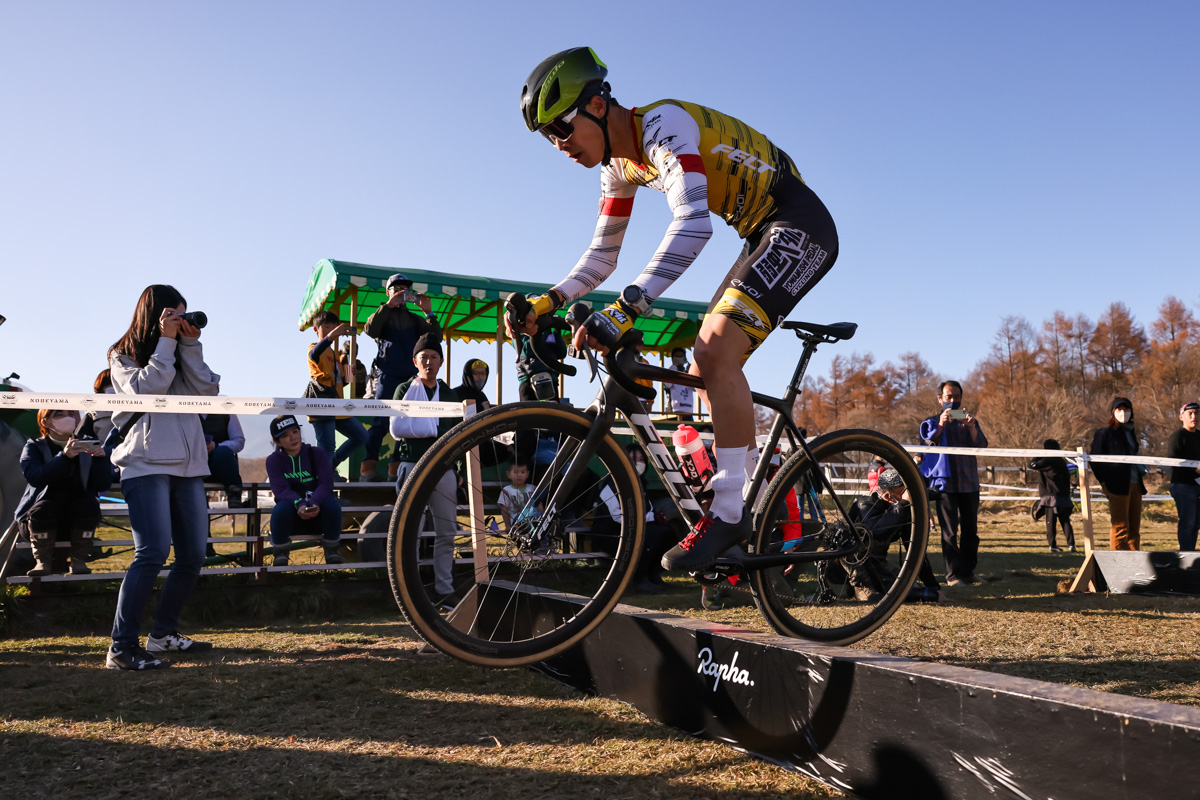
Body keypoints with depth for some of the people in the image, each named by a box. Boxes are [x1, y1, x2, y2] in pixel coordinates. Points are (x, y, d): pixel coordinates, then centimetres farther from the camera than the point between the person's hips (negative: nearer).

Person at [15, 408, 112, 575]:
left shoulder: (87, 446, 8)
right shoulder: (34, 447, 1)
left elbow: (102, 485, -4)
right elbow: (34, 477, -23)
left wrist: (101, 458, -22)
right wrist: (64, 456, -38)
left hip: (78, 515, 2)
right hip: (43, 517, -1)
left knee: (89, 505, -29)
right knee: (43, 508, -33)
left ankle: (79, 560, -16)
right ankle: (43, 561, -15)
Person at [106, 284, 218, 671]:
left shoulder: (182, 353, 20)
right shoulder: (123, 355, 7)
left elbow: (207, 390, 3)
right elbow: (146, 389, -13)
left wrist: (189, 343, -2)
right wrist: (165, 341, -8)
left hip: (188, 464, 6)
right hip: (147, 463, -6)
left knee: (193, 555, 6)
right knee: (153, 552, -18)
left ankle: (163, 634, 20)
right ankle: (122, 647, -12)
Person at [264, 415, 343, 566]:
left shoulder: (317, 453, 2)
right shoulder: (273, 460, 2)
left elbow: (326, 483, -11)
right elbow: (281, 489, -13)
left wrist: (314, 503, -32)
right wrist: (299, 504, -35)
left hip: (319, 513, 1)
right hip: (292, 515, 0)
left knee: (332, 504, -32)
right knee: (281, 508, -33)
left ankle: (332, 552, -9)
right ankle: (280, 555, -11)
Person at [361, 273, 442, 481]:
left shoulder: (414, 319, 20)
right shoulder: (383, 314, 12)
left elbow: (436, 336, 6)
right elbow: (370, 329, -11)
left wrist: (428, 312, -5)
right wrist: (388, 305, -13)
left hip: (410, 378, 4)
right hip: (387, 377, -4)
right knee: (380, 423, -10)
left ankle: (395, 468, 4)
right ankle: (367, 468, -10)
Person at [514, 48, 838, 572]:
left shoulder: (663, 123, -22)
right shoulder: (620, 165, 7)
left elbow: (692, 225, -38)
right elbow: (601, 257, 12)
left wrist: (626, 308, -45)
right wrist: (547, 302, -3)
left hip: (801, 228, -10)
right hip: (767, 238, 10)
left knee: (716, 354, -24)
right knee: (706, 369, 6)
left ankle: (729, 513, -17)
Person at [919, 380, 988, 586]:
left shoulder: (970, 421, 15)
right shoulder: (932, 421, 9)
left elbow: (981, 445, -1)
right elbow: (928, 440, -10)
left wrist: (972, 428, -20)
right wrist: (940, 425, -28)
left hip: (969, 482, 3)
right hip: (945, 482, -3)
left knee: (970, 530, 5)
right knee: (949, 531, -4)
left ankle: (968, 571, 13)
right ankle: (953, 573, 0)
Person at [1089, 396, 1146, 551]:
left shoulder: (1130, 432, 19)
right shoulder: (1104, 433, -2)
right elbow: (1094, 459, -5)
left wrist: (1141, 472, 14)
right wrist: (1104, 482, -11)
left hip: (1135, 485, 7)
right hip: (1118, 486, -7)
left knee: (1134, 529, 9)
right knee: (1120, 528, -7)